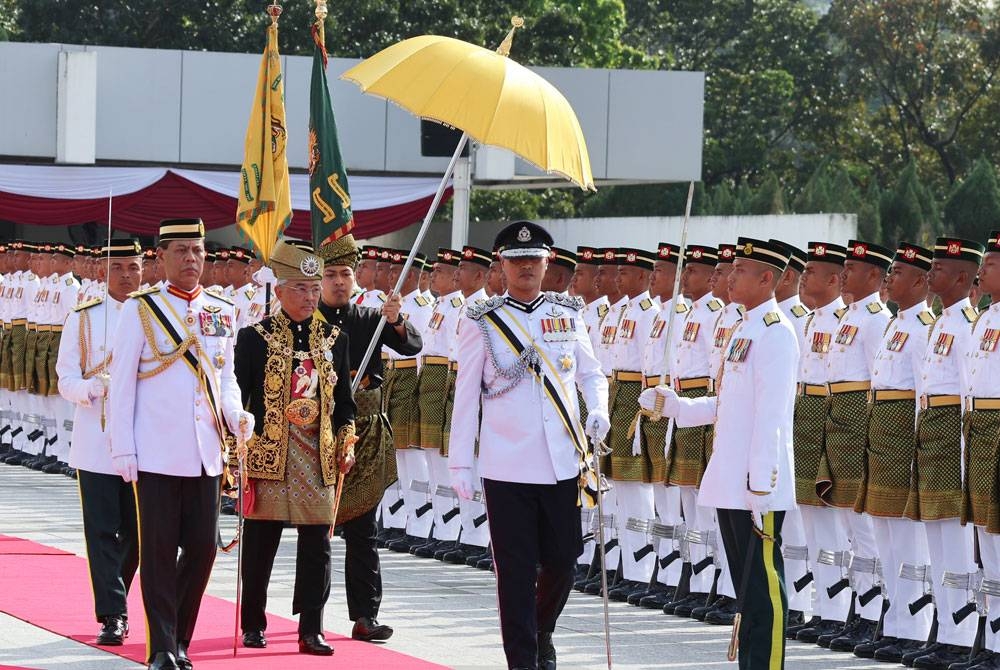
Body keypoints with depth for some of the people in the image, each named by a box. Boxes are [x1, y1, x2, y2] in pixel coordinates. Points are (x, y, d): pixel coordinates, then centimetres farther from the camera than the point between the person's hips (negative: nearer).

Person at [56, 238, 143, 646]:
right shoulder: (83, 318, 5)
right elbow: (66, 379, 2)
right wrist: (96, 387, -19)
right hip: (96, 441, -1)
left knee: (135, 531, 8)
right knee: (102, 531, -5)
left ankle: (115, 603, 26)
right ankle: (112, 616, -5)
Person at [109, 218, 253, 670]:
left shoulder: (221, 312, 11)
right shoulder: (140, 310, -1)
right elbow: (122, 384, -1)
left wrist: (237, 416, -3)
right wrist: (123, 450, -6)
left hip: (205, 453, 4)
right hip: (156, 454, -4)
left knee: (202, 547, 4)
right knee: (159, 549, -1)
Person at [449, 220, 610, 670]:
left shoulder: (568, 314, 7)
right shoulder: (482, 322, -2)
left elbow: (591, 372, 17)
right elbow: (465, 395, 0)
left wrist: (598, 410, -5)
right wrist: (459, 463, -2)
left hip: (562, 463, 3)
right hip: (507, 468, -3)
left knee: (561, 563, 9)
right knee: (517, 573, -1)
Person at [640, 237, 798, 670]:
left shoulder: (775, 333, -13)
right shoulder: (744, 330, 16)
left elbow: (770, 416, -19)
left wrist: (761, 486, -21)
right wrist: (674, 406, 11)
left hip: (756, 487, -10)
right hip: (729, 483, 10)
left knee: (764, 587, -5)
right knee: (746, 585, 14)